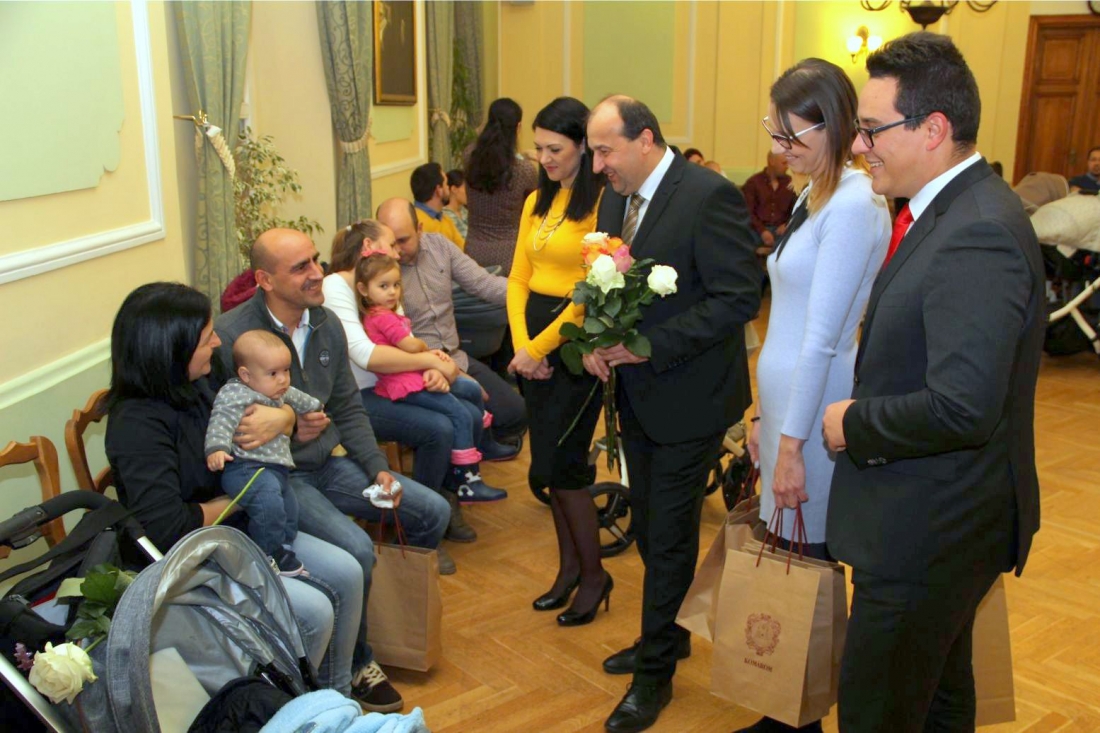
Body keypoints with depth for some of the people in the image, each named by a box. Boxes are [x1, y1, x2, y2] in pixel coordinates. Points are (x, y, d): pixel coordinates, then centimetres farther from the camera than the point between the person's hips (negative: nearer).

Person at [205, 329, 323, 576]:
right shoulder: (235, 396, -16)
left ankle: (281, 552, 36)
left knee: (289, 514, 18)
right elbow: (221, 422, -30)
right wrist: (216, 448, -47)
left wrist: (315, 406, 51)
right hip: (246, 467, -10)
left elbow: (295, 397, 35)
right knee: (269, 503, -32)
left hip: (276, 467, 10)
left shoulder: (279, 392, 14)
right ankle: (268, 555, -15)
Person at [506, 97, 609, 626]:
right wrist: (522, 345, -3)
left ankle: (593, 575, 16)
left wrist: (539, 348, -12)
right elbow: (518, 279, 11)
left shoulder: (602, 204, -12)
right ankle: (569, 566, 28)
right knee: (549, 461, 12)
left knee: (560, 464, -4)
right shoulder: (537, 203, 12)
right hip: (533, 343, 7)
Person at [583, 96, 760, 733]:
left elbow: (739, 297, -22)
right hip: (637, 395, 8)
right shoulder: (617, 196, 7)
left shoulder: (710, 196, -19)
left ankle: (655, 672, 20)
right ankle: (669, 635, 40)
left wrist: (649, 345, -23)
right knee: (651, 529, 19)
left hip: (688, 398, -7)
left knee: (669, 537, 4)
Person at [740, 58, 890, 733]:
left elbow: (822, 339, -20)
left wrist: (792, 444, -19)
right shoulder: (815, 196, 11)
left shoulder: (855, 204, -18)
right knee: (787, 556, 16)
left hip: (817, 412, -9)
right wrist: (766, 415, 15)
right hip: (787, 399, 9)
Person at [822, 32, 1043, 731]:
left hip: (932, 531, -10)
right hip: (935, 521, 10)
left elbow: (963, 406, -32)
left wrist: (855, 424, -18)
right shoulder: (950, 210, 7)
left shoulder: (977, 236, -26)